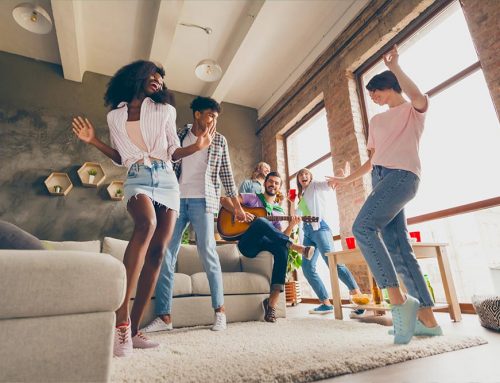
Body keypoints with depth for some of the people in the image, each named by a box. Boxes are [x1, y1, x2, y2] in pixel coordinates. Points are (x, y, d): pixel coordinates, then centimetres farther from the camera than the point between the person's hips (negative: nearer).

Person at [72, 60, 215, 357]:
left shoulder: (165, 111, 13)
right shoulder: (115, 116, 16)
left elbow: (173, 152, 13)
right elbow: (122, 158, 18)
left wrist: (198, 146, -3)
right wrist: (95, 142, 7)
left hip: (166, 180, 2)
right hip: (137, 180, -1)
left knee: (158, 252, -8)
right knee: (147, 222, -36)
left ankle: (134, 328, -1)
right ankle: (121, 315, -34)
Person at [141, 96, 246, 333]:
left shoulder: (219, 141, 12)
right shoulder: (179, 136, 14)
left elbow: (227, 176, 11)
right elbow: (170, 167, 14)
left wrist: (237, 207, 7)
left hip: (202, 201, -2)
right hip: (177, 200, 3)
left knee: (208, 253, -4)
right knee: (165, 255, -1)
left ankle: (219, 310, 10)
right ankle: (164, 316, 8)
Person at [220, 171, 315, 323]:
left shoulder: (279, 211, 20)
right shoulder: (253, 198, 11)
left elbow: (282, 236, 9)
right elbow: (224, 199, 1)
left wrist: (291, 225, -10)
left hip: (262, 245, 4)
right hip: (247, 244, -3)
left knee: (282, 248, -31)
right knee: (260, 221, -34)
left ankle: (272, 302, -32)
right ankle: (297, 247, -35)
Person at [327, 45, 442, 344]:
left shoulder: (413, 110, 12)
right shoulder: (377, 121, 30)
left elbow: (420, 98, -15)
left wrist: (395, 67, -8)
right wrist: (348, 179, 28)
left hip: (402, 175, -7)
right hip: (381, 179, 7)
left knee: (363, 227, -28)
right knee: (397, 248, -2)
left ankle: (398, 299, -22)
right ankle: (427, 318, 2)